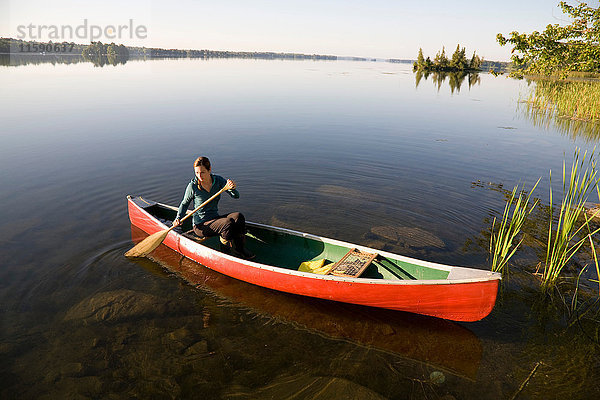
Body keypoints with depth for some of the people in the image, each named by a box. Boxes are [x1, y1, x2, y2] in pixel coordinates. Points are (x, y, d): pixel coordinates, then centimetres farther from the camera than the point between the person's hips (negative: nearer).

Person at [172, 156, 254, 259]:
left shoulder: (218, 180, -4)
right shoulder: (192, 186, -11)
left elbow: (236, 196, -9)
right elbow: (185, 203, 6)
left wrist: (231, 188, -31)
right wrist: (178, 218, -9)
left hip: (215, 219, 4)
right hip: (201, 226, -4)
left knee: (238, 216, -24)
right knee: (228, 223, -30)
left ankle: (239, 248, -12)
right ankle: (225, 252, -10)